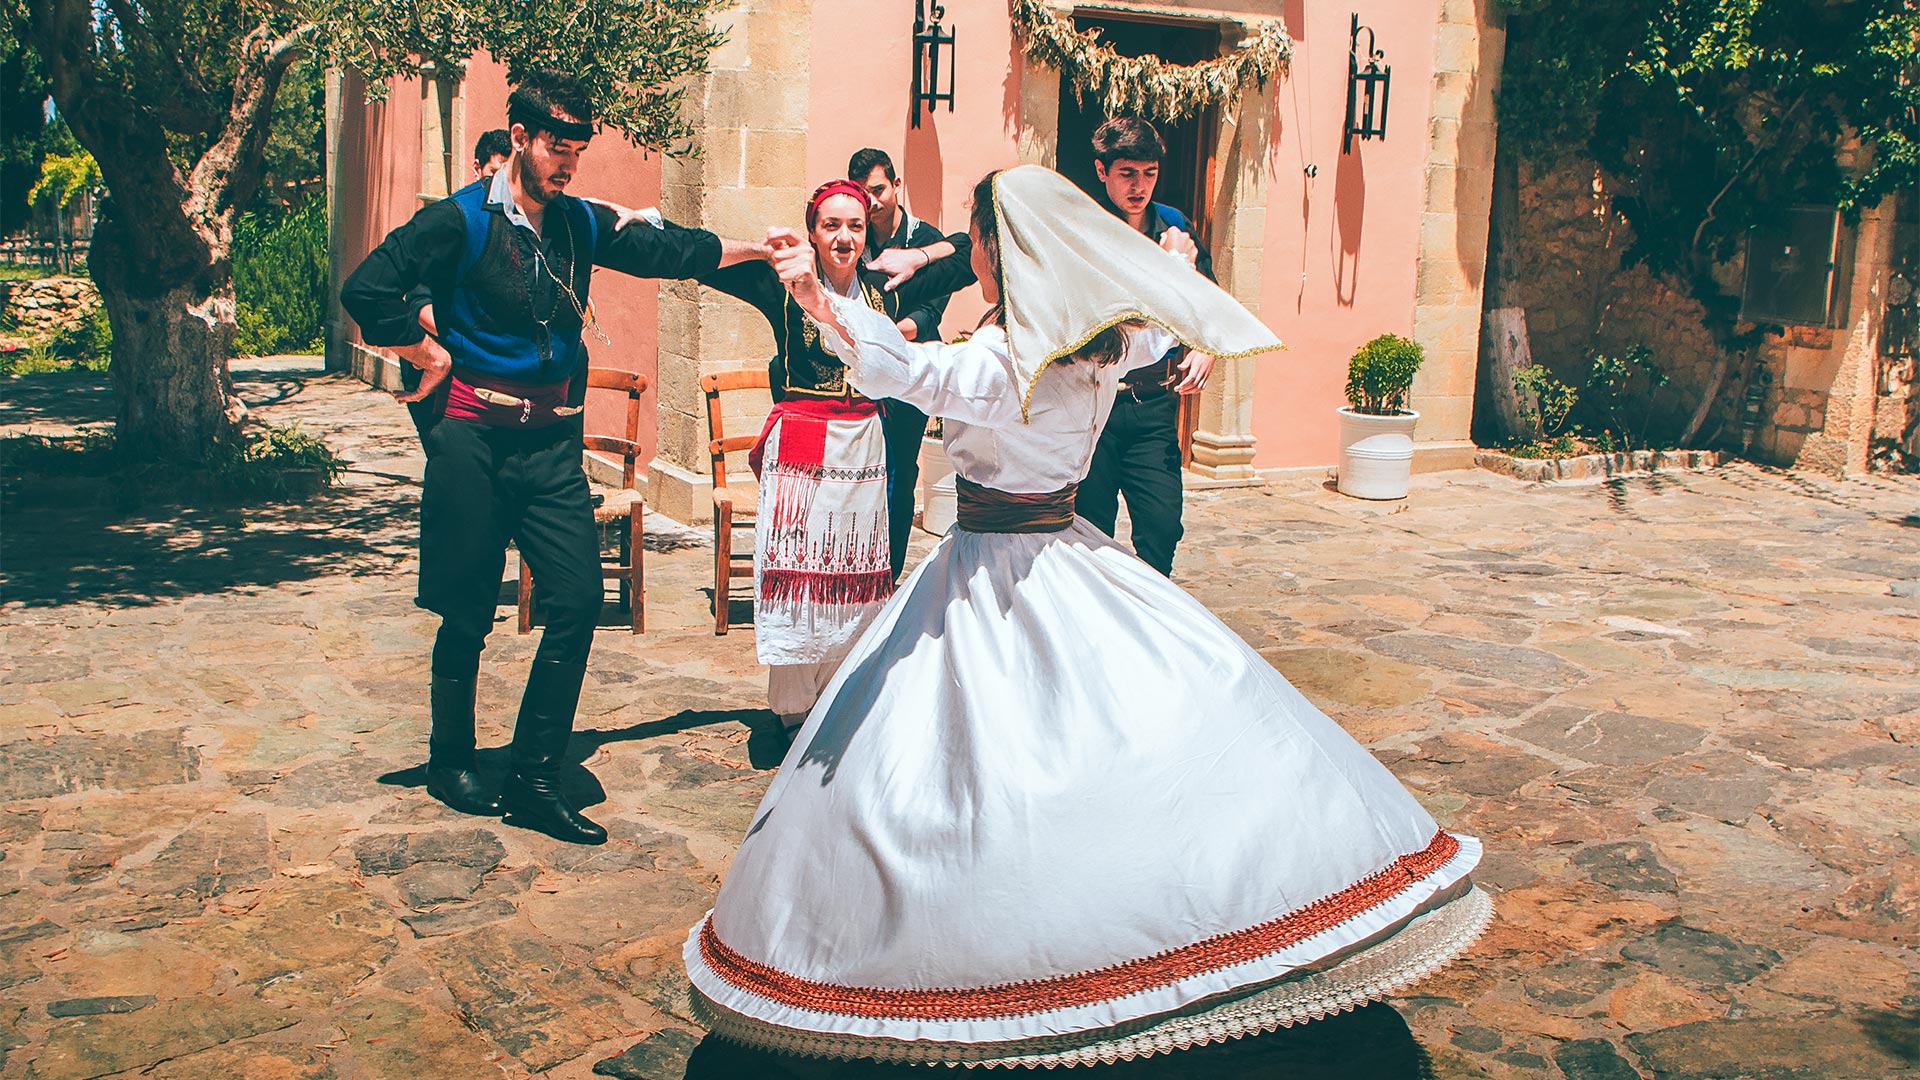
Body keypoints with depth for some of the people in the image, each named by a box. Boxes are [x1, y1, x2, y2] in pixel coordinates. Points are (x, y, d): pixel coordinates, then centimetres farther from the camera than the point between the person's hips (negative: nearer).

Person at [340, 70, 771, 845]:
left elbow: (669, 251, 20)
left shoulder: (580, 225, 12)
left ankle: (533, 780, 5)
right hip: (476, 433, -5)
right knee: (468, 609, 4)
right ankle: (450, 764, 25)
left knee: (578, 597, -5)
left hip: (554, 439, 5)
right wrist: (428, 354, -5)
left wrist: (756, 248, 17)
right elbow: (365, 291, -11)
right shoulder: (461, 221, -5)